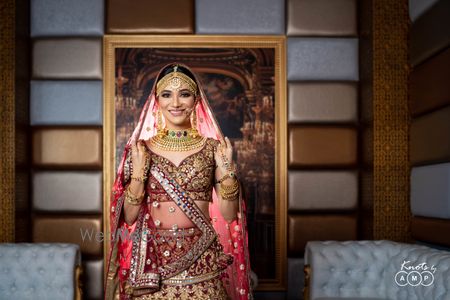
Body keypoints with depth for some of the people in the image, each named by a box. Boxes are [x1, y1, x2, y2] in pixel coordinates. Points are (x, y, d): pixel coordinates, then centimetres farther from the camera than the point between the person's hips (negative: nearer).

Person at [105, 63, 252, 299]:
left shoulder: (211, 148, -1)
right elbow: (129, 217, -1)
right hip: (154, 264, 0)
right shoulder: (142, 150, 0)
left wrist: (227, 170, -14)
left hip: (202, 264, 0)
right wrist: (138, 172, -13)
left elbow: (229, 215, -2)